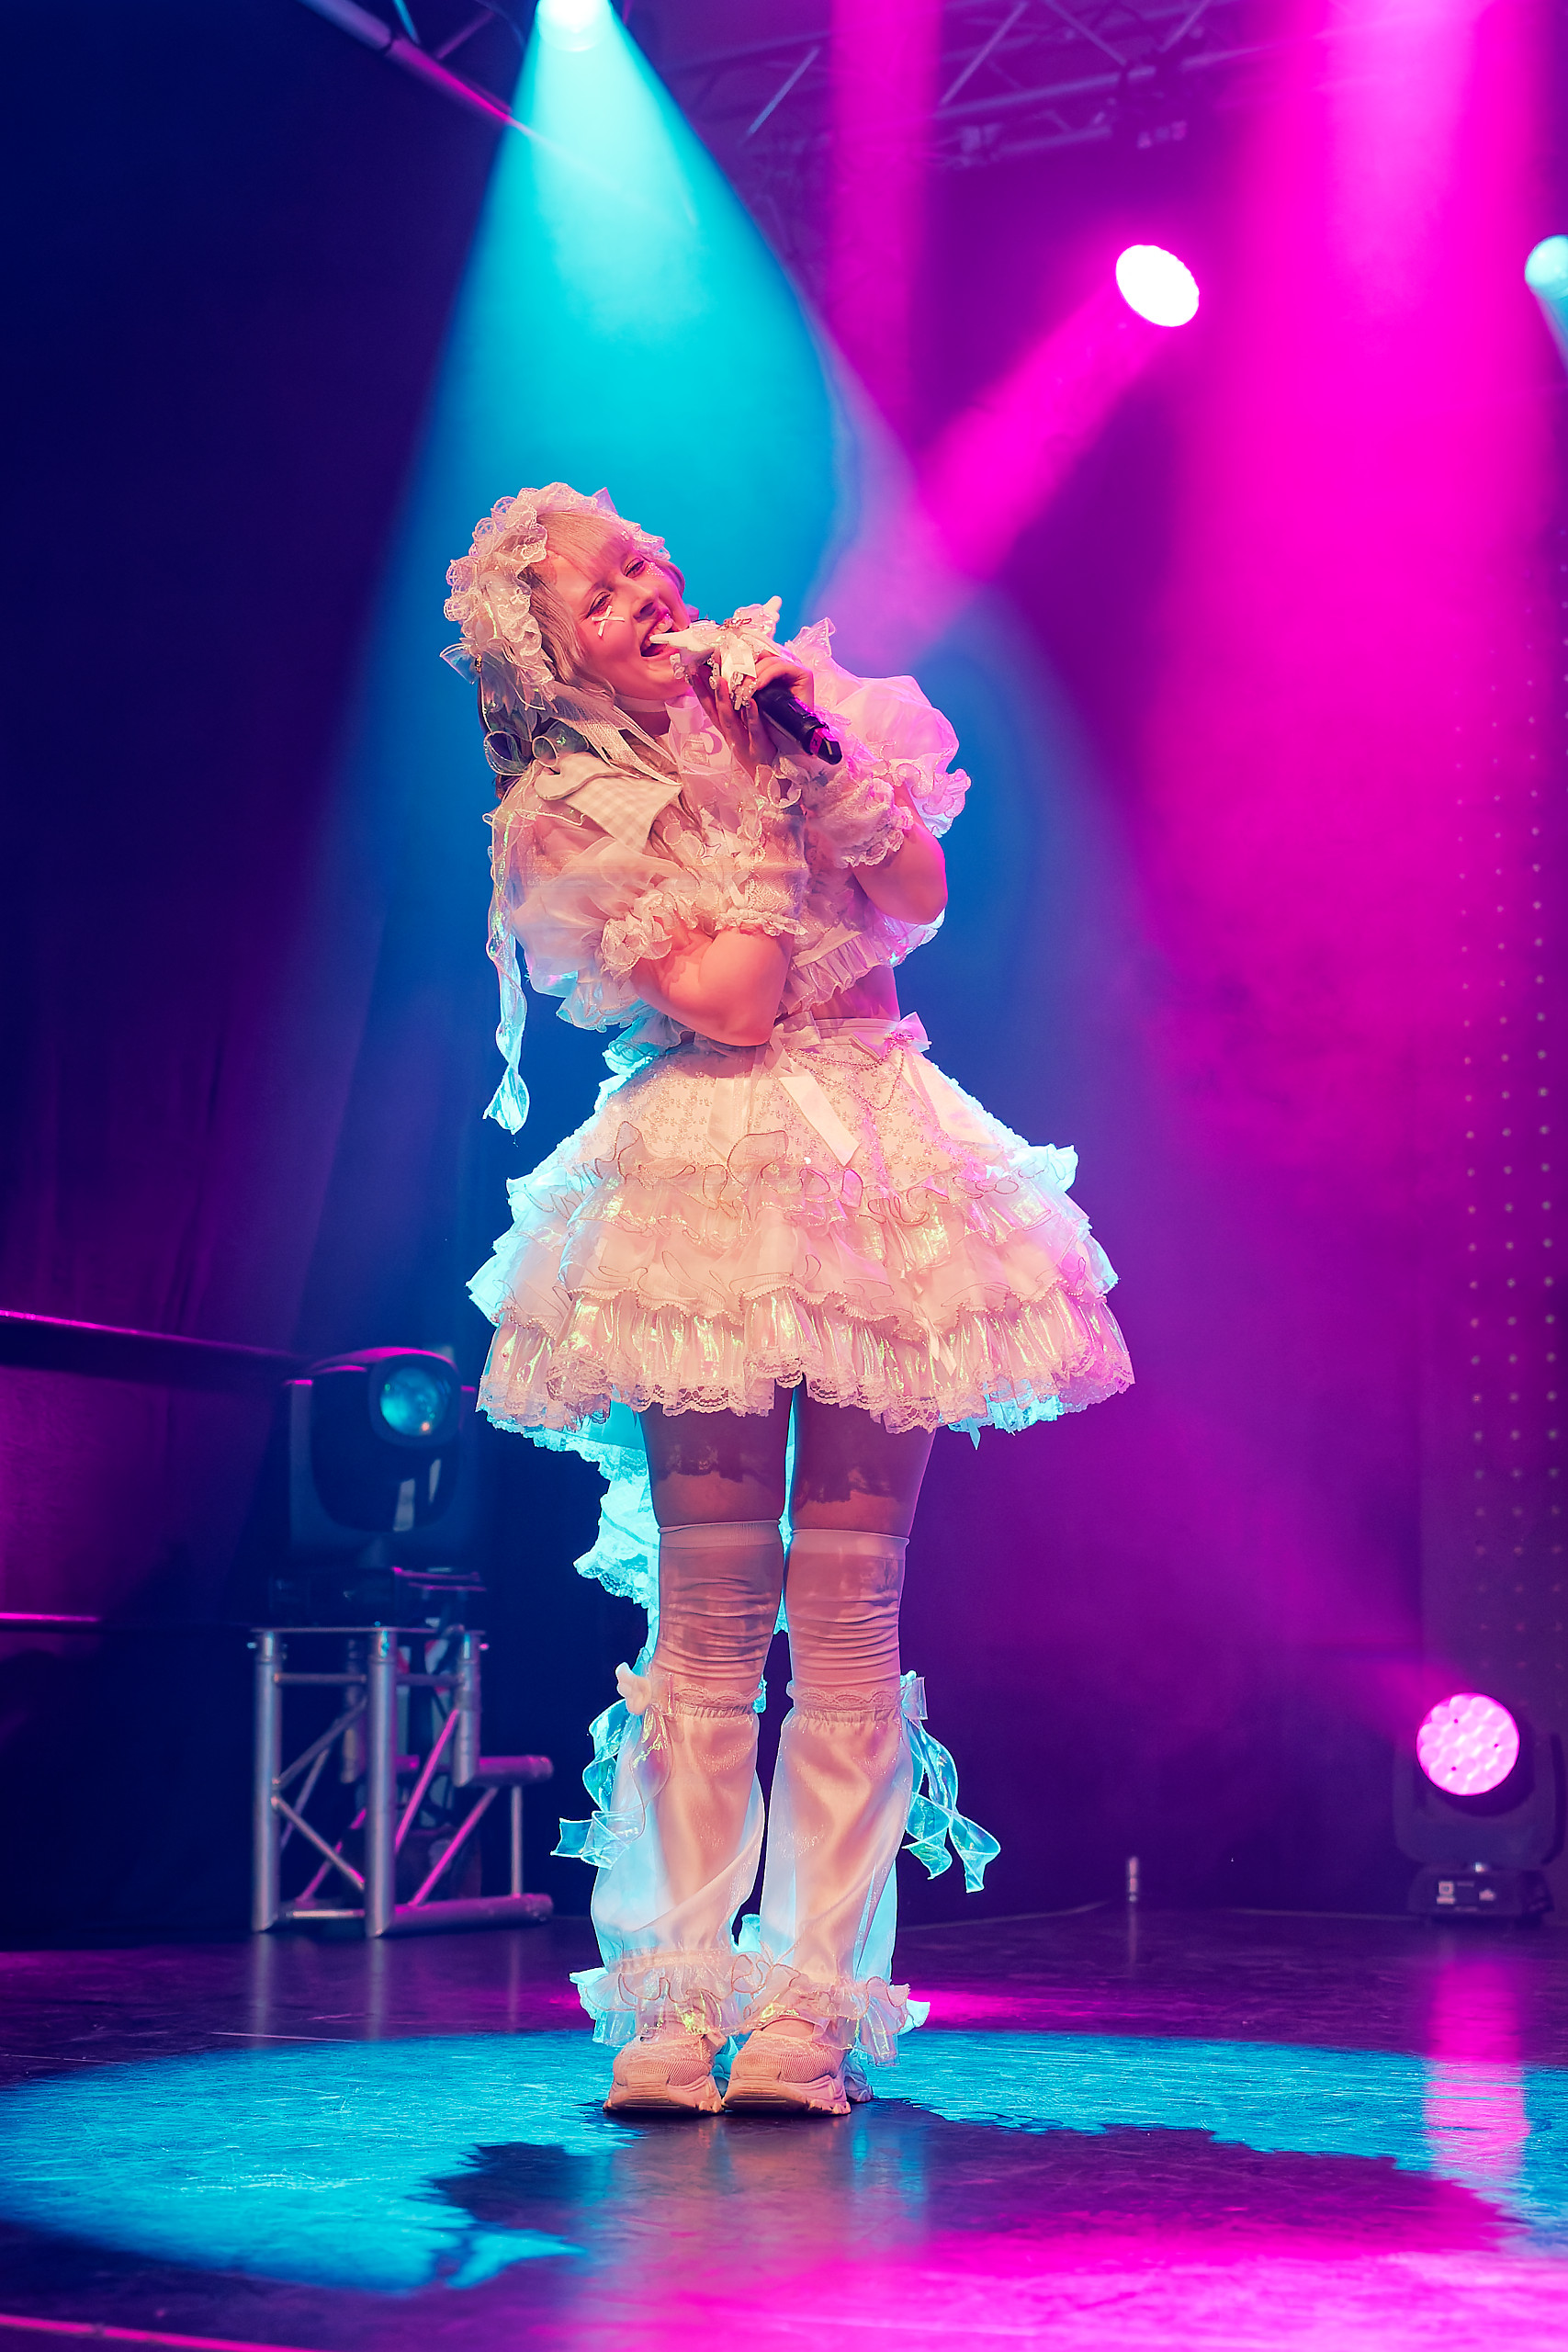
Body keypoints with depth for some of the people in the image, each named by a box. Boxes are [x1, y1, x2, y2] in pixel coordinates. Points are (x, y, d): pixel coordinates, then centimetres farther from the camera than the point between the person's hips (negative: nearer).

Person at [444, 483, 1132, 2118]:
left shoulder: (813, 707, 15)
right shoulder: (561, 813, 2)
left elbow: (918, 898, 2)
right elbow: (731, 1000, -10)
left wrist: (818, 745, -3)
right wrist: (772, 788, -2)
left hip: (879, 1174, 3)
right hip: (709, 1188, -3)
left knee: (846, 1615, -3)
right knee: (706, 1618, -7)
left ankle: (809, 2002, -1)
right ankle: (676, 2001, 0)